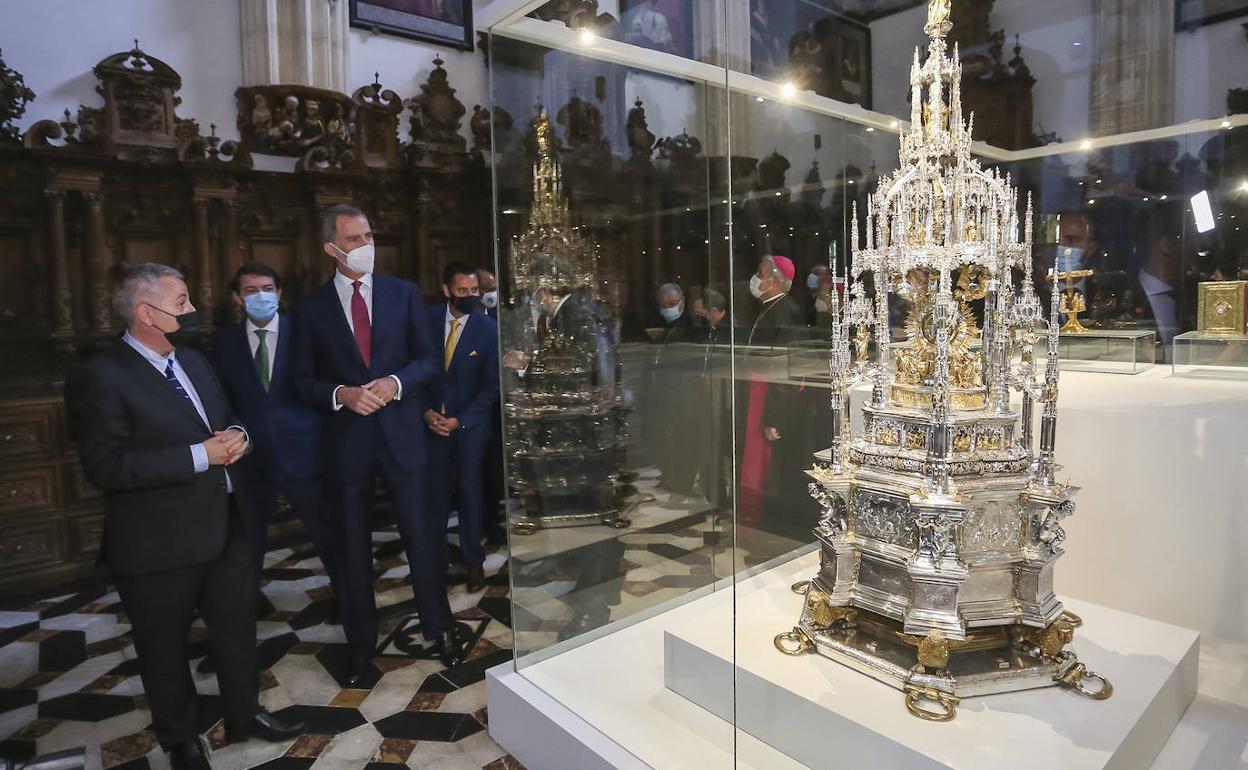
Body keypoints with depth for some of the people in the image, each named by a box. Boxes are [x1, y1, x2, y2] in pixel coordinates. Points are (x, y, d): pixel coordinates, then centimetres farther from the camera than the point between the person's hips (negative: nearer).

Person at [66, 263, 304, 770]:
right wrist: (199, 456, -25)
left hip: (224, 528, 7)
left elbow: (224, 421, 18)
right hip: (158, 545, -7)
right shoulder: (101, 377, -17)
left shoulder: (193, 360, 9)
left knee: (238, 629, 20)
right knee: (165, 648, 16)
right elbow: (105, 467, -24)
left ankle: (243, 715, 42)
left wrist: (236, 435, -6)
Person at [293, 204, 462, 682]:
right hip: (345, 439, 1)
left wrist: (396, 383, -15)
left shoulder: (404, 293, 4)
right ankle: (361, 647, 29)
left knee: (420, 534, 7)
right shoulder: (313, 307, 3)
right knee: (352, 546, 12)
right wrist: (342, 394, -15)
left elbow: (430, 357, 3)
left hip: (400, 431, 0)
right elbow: (303, 381, 3)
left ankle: (439, 629, 27)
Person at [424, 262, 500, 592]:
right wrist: (426, 411, -5)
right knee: (435, 490, 2)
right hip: (433, 420, 2)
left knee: (469, 490, 4)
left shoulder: (488, 329, -9)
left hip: (470, 422, -2)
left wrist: (460, 420, -10)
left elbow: (492, 386, -6)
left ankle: (474, 560, 18)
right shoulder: (428, 320, -2)